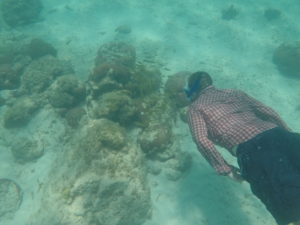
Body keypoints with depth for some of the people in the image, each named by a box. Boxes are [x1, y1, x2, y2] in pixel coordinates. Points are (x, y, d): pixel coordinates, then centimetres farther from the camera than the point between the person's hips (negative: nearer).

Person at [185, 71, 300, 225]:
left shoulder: (195, 107, 17)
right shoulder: (235, 93, 32)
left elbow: (201, 140, -1)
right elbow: (269, 112, 21)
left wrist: (225, 169, 2)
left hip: (250, 149, -6)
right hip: (277, 133, 6)